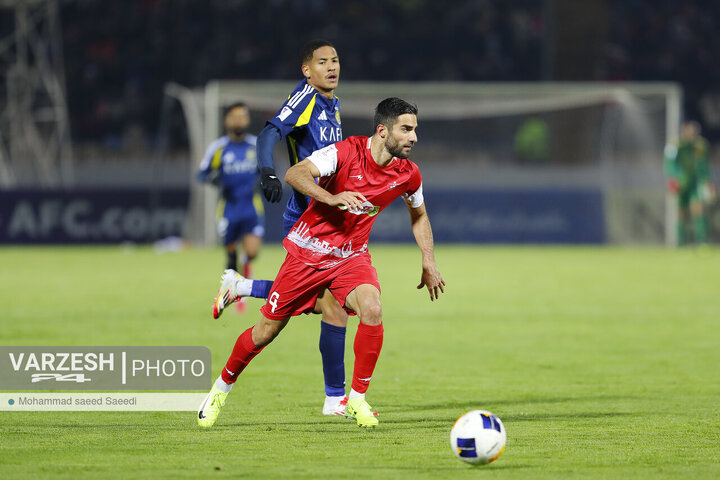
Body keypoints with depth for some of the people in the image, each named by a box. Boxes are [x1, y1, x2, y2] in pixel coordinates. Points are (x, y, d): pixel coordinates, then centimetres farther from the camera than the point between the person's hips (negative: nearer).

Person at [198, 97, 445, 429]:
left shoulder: (407, 174, -6)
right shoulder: (347, 152, -22)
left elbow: (418, 214, 15)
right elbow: (294, 174, -32)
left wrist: (429, 264, 9)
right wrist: (332, 198, -47)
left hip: (351, 257, 3)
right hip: (308, 249, -3)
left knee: (372, 309, -27)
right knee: (268, 329, 4)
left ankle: (358, 400, -13)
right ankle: (223, 386, 30)